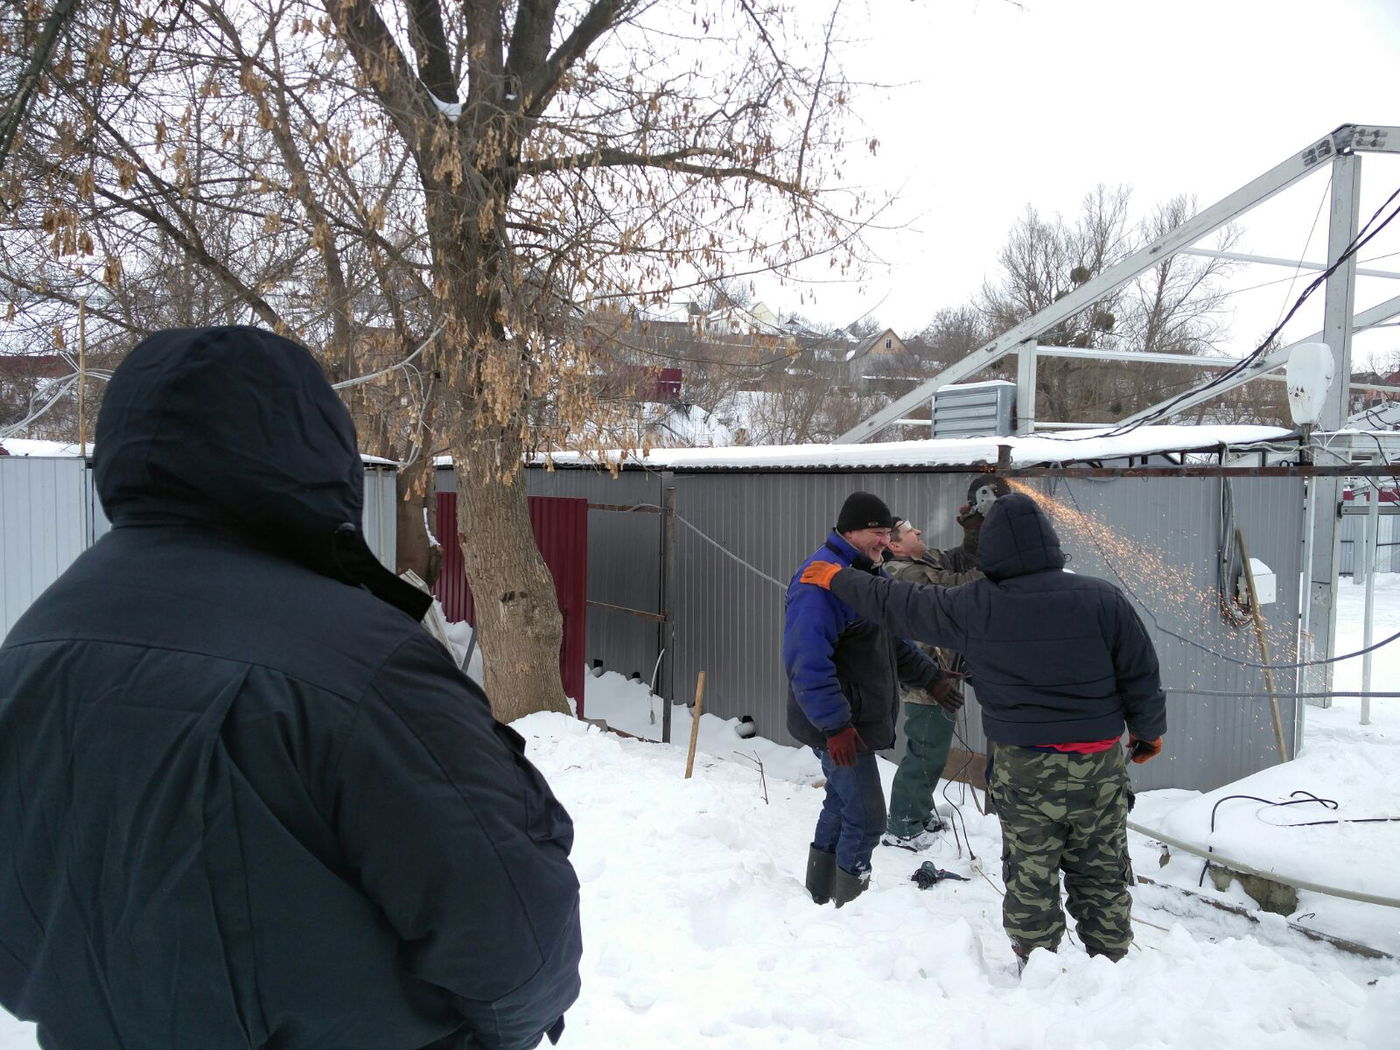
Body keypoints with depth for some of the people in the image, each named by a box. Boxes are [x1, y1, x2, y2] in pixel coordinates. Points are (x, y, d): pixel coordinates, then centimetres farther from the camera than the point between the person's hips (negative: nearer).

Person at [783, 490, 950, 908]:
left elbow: (894, 642, 24)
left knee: (842, 804, 19)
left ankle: (820, 897, 34)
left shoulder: (869, 573, 12)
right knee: (865, 818, -5)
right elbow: (807, 662, -28)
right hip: (838, 727, -10)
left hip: (860, 720, 10)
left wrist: (931, 677, 15)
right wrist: (835, 725, -29)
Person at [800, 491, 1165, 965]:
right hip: (1100, 765, 2)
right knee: (1102, 875, 17)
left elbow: (899, 604, 0)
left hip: (1024, 769, -2)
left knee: (1031, 879, 12)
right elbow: (1142, 673, -1)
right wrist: (1149, 730, 17)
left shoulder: (973, 608, -12)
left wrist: (838, 579, 14)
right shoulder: (1101, 598, -9)